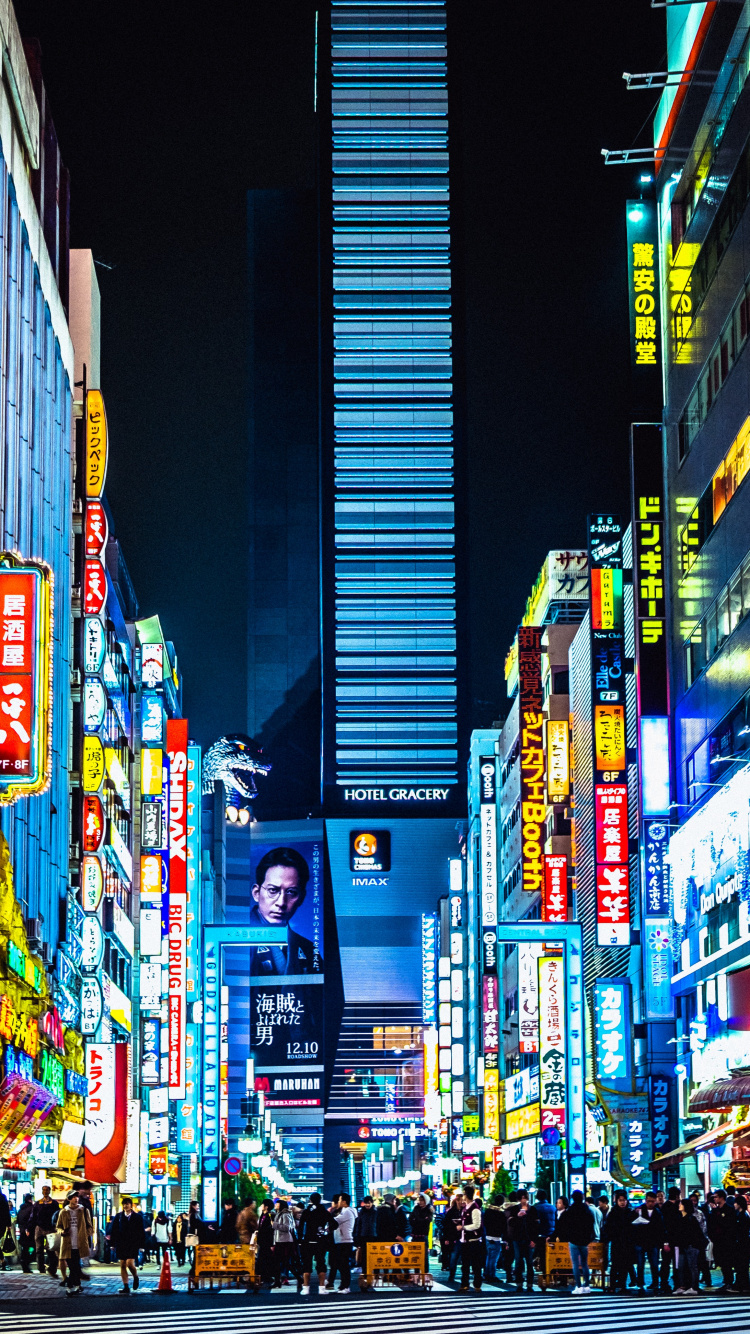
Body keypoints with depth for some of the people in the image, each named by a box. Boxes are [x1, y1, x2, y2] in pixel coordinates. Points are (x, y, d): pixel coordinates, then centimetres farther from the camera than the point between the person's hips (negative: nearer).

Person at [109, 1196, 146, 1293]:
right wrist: (113, 1243, 3)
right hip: (121, 1244, 3)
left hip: (133, 1245, -3)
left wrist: (141, 1245, -1)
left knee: (130, 1263, -15)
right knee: (123, 1265, 1)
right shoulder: (118, 1217, 7)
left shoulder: (137, 1217, 3)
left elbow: (142, 1232, 4)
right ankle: (126, 1287, 7)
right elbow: (114, 1231, 9)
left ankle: (136, 1277, 15)